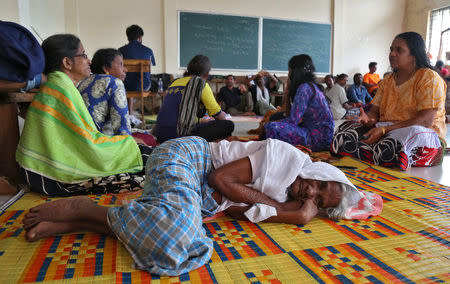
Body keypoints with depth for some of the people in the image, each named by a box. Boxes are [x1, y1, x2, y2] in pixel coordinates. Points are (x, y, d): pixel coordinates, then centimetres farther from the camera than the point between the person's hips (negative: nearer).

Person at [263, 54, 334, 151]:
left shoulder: (304, 88, -14)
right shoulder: (311, 86, 15)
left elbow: (293, 120, -18)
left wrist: (270, 124, -5)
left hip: (319, 139, -10)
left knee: (272, 127, -26)